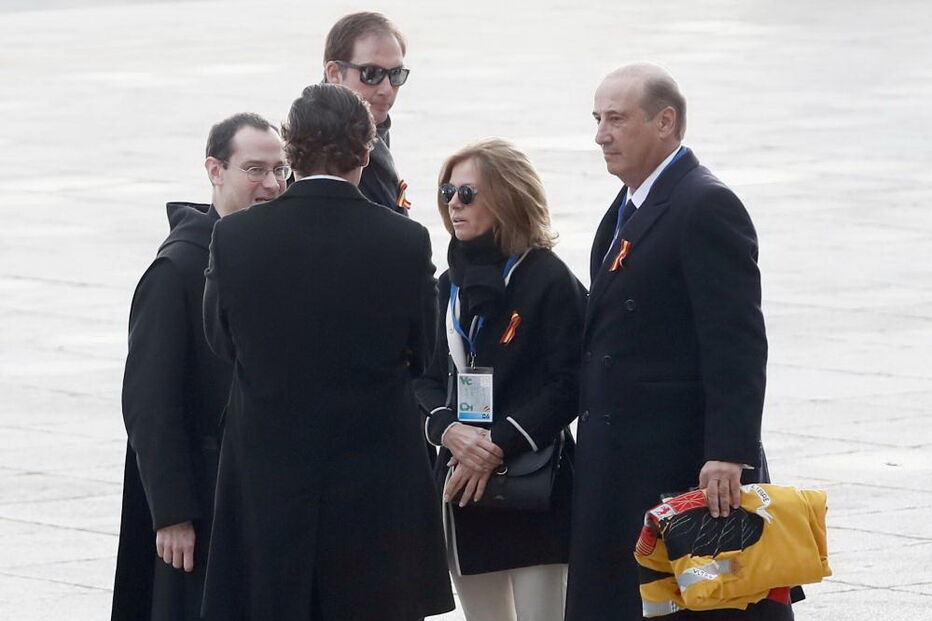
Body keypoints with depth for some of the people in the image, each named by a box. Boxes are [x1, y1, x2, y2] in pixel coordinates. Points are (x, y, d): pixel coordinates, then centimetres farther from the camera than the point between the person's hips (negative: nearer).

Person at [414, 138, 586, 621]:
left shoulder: (550, 281, -5)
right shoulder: (450, 285, 15)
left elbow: (567, 386, -10)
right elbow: (426, 378, 12)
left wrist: (500, 445, -17)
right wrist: (447, 429, -9)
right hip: (462, 488, 6)